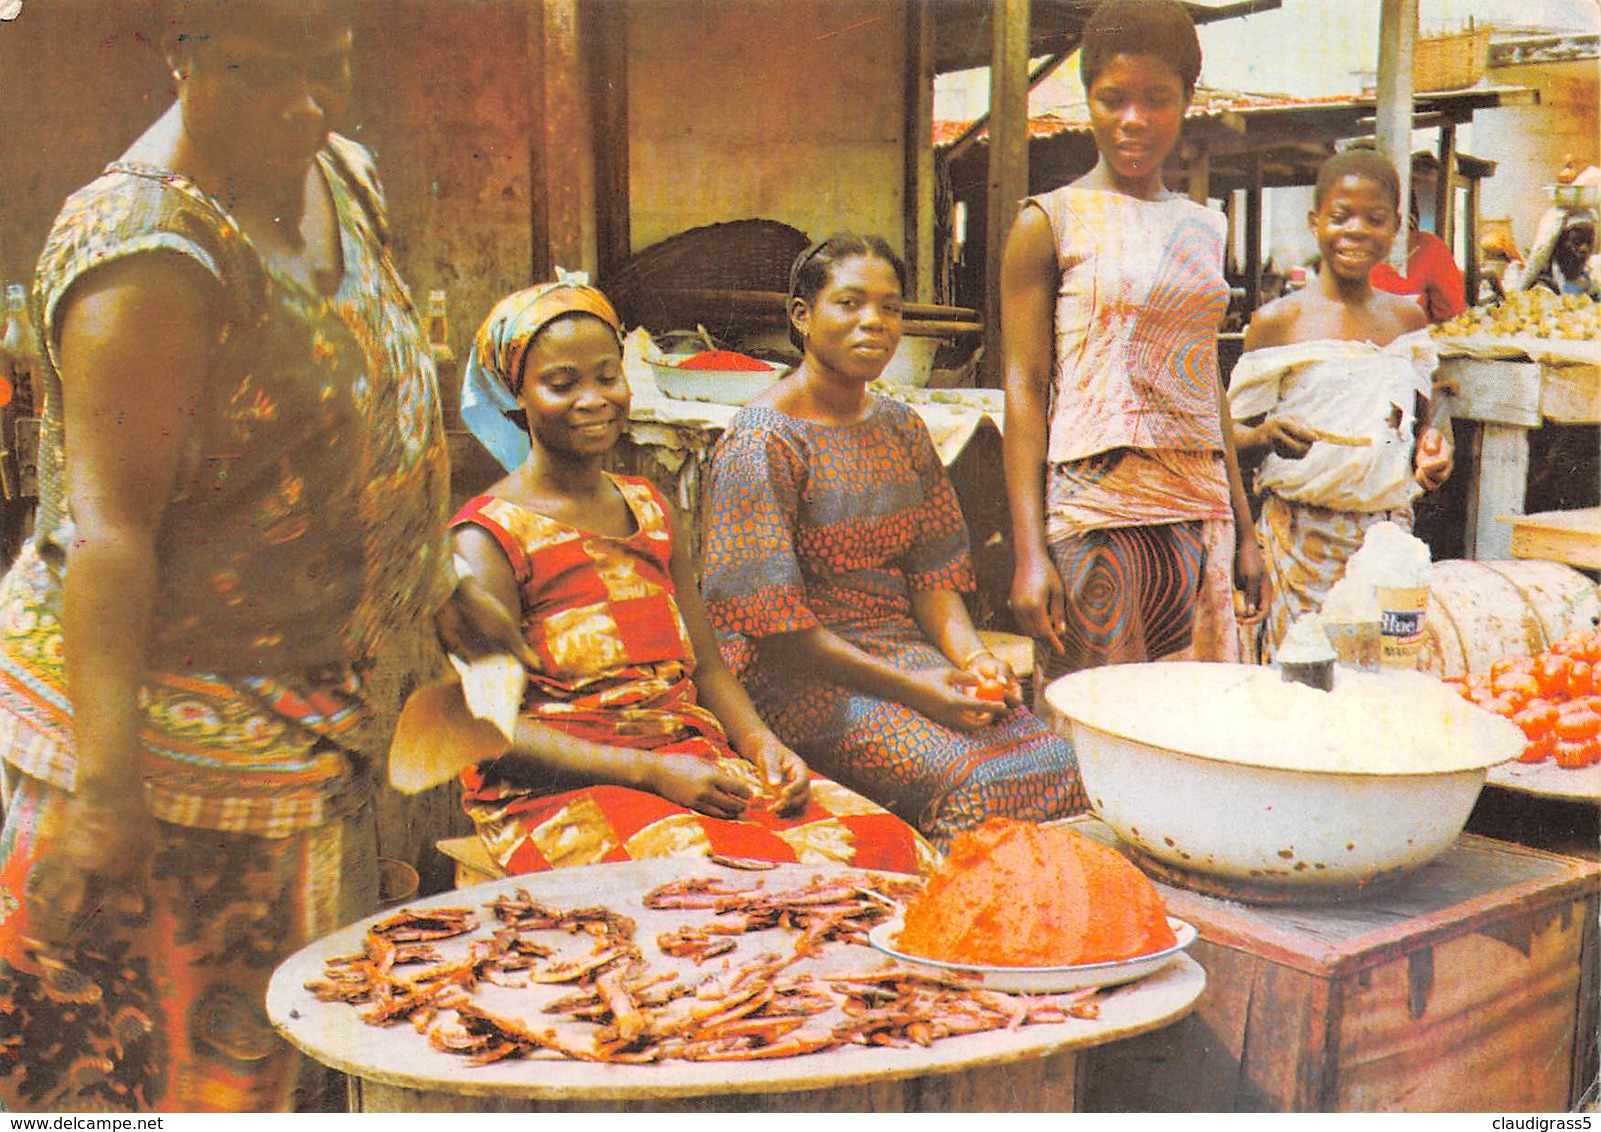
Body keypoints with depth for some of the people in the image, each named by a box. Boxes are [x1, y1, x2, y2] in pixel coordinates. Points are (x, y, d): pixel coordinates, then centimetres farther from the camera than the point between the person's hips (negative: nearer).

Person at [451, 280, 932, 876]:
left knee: (882, 842, -17)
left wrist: (759, 742, -3)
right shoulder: (489, 538, -4)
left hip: (695, 756, 6)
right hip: (556, 795, -6)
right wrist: (652, 772, -20)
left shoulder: (650, 509, 17)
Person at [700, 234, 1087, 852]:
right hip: (801, 679, -7)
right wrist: (908, 687, -20)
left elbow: (934, 571, 13)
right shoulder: (761, 441, -11)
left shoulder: (902, 429, 13)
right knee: (980, 782, -26)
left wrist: (972, 656, -9)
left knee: (1057, 759, -16)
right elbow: (768, 622, -16)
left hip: (905, 647, 7)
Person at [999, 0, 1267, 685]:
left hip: (1199, 511, 5)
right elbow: (1024, 390, -5)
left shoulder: (1202, 226, 15)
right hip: (1092, 507, -5)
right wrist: (1029, 551, -13)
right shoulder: (1050, 223, -1)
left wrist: (1242, 530, 16)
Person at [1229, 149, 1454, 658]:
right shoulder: (1278, 321, -3)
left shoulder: (1409, 320, 10)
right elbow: (1234, 433, 0)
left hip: (1389, 530, 3)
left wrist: (1430, 449, 1)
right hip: (1301, 534, -3)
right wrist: (1268, 435, -21)